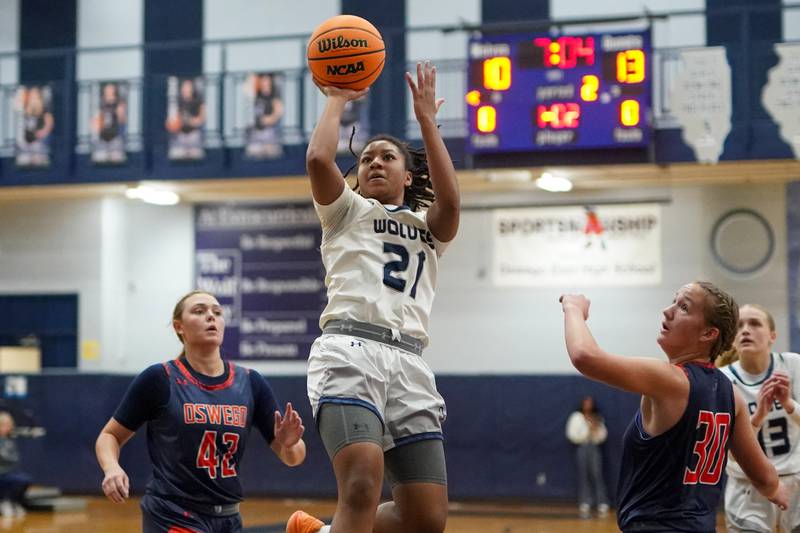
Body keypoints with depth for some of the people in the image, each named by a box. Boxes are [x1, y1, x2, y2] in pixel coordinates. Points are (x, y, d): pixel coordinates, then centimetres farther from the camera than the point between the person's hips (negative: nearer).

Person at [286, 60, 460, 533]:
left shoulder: (428, 229, 27)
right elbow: (319, 159, 0)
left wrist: (426, 118, 6)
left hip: (409, 362, 4)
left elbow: (450, 202, 2)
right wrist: (337, 100, 15)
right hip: (351, 349, -4)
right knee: (364, 482, -28)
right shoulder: (347, 212, 21)